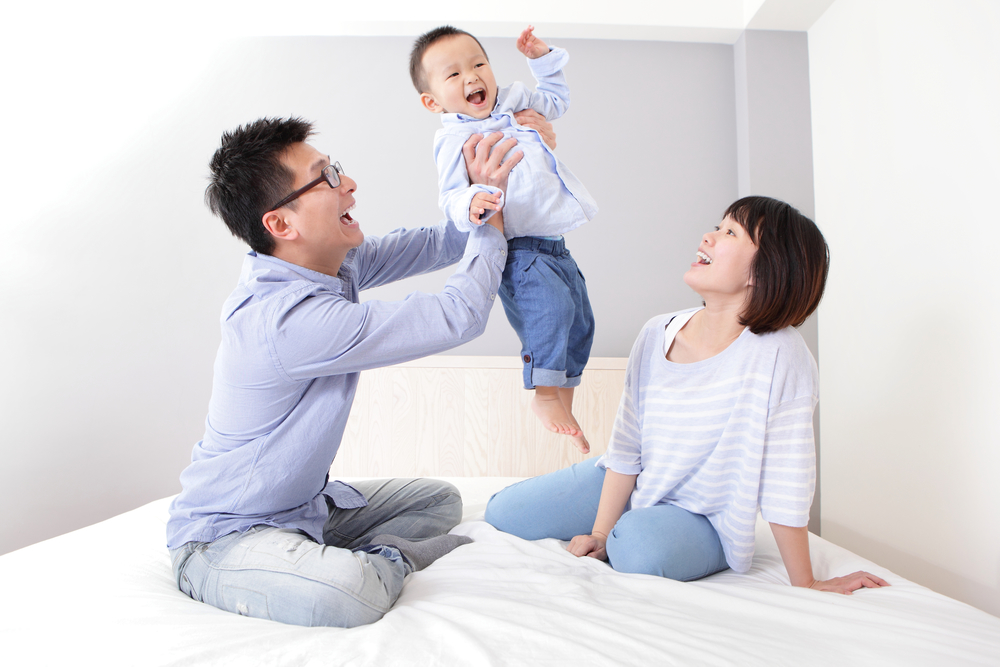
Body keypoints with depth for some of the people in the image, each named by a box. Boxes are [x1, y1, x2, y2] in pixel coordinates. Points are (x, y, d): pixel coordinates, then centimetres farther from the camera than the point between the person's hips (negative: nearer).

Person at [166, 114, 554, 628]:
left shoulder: (332, 262, -5)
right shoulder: (288, 317, -34)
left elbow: (434, 244, 6)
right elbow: (459, 316, -29)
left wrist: (483, 191, -11)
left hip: (303, 507, 9)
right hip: (222, 536, -9)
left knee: (440, 500, 16)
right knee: (348, 592, -38)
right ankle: (387, 558, -7)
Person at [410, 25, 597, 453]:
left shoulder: (513, 103, 14)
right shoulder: (454, 138, -9)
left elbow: (555, 101, 33)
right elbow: (451, 196, -18)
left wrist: (543, 59, 21)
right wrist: (471, 203, -40)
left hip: (554, 245, 9)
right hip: (519, 250, -8)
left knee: (579, 322, 14)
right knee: (550, 304, -34)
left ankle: (564, 404, 30)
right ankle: (544, 395, -20)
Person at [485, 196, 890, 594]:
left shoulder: (777, 354, -27)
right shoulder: (657, 334, -11)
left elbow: (786, 482, -20)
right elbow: (626, 446, -5)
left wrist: (805, 585, -13)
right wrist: (600, 533, -6)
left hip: (702, 518, -4)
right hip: (630, 486, 5)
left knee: (640, 545, -38)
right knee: (505, 513, 2)